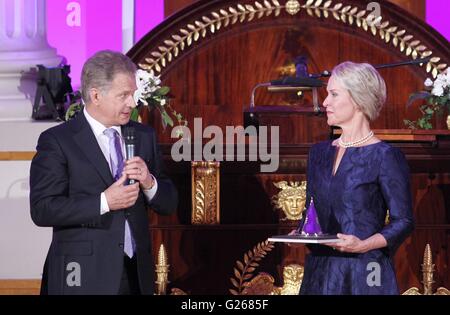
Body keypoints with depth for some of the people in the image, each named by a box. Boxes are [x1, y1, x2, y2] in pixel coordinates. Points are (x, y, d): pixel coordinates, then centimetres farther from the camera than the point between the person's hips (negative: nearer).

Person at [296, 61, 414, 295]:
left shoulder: (384, 157, -6)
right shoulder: (319, 153, 13)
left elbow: (403, 221, -8)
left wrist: (363, 245, -20)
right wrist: (300, 233, 0)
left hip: (364, 273, -5)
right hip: (321, 272, 5)